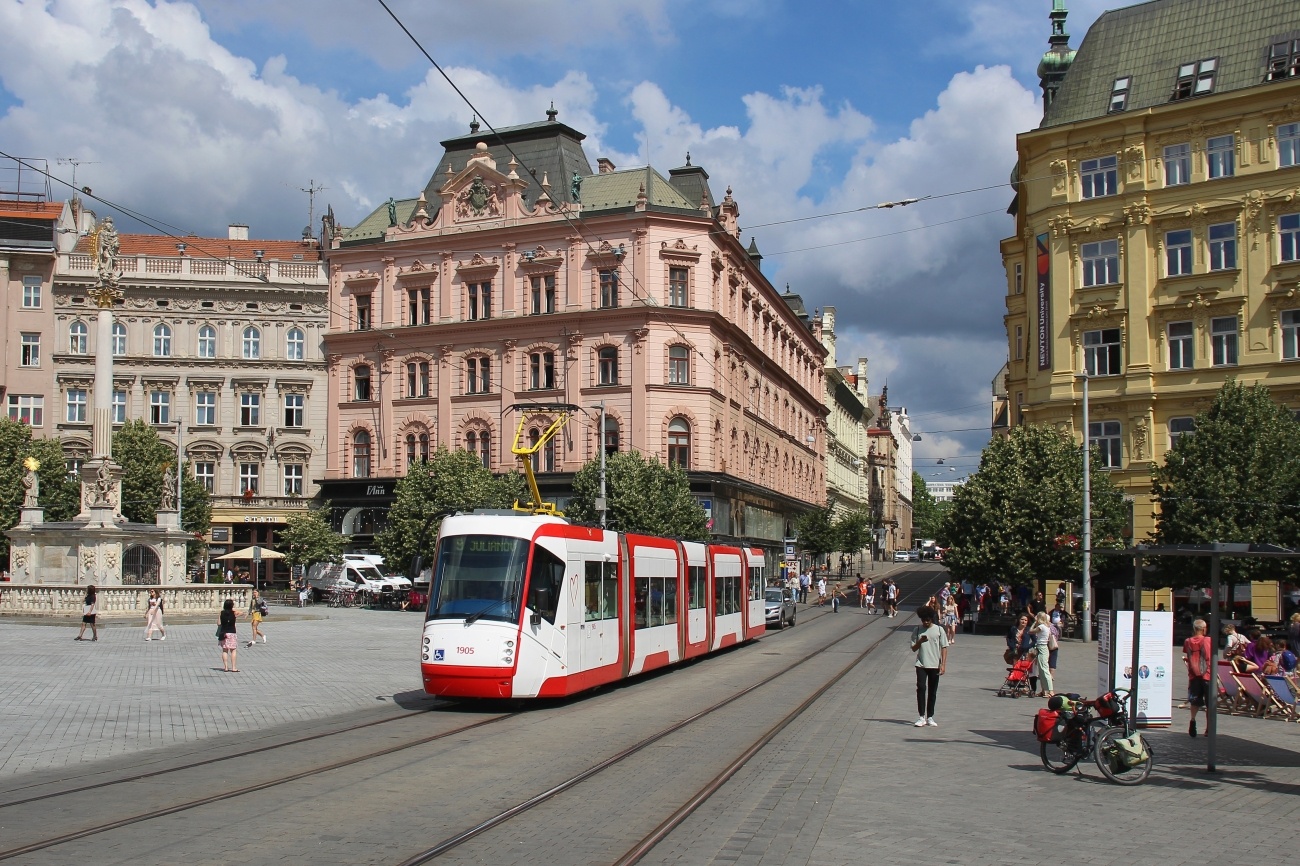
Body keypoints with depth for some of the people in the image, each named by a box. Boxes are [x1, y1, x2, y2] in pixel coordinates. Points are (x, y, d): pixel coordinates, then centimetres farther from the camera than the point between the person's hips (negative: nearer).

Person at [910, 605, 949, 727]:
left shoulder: (939, 630, 2)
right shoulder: (917, 630, 5)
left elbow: (944, 648, 1)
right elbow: (913, 648, 7)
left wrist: (943, 664, -7)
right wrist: (920, 641, -14)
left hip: (935, 665, 0)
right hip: (921, 665, 0)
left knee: (933, 692, 5)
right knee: (921, 688, -11)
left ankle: (930, 717, 15)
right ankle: (921, 717, -8)